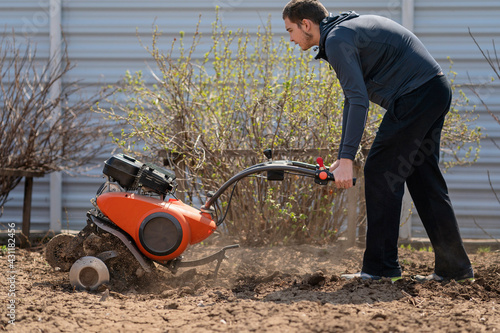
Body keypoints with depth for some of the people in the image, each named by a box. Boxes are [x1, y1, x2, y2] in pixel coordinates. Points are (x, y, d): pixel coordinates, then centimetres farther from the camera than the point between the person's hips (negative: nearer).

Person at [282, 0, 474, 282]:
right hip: (438, 90, 10)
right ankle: (455, 267, 15)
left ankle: (381, 266, -1)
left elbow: (358, 101, -22)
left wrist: (347, 159, -24)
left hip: (415, 97, -10)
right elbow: (354, 98, 24)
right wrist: (343, 156, 22)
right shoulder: (349, 27, 21)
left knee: (381, 173, -4)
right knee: (424, 178, 14)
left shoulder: (337, 40, -11)